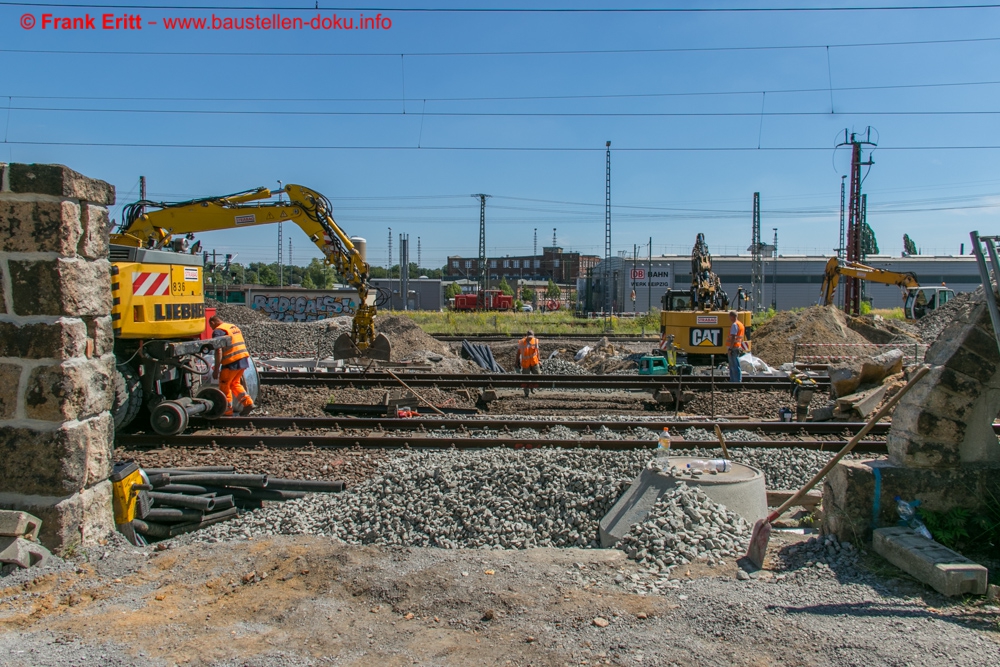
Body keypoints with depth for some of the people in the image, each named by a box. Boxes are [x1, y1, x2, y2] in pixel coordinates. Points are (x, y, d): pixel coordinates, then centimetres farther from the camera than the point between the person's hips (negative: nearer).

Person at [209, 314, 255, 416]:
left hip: (232, 362, -8)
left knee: (224, 385, 8)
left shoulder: (218, 331, -7)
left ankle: (228, 411, 10)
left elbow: (219, 351, -17)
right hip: (244, 359, 8)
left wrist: (216, 369, -14)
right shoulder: (234, 327, 20)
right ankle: (248, 402, 10)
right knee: (235, 383, 22)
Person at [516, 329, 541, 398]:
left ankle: (532, 386, 21)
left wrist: (539, 360, 8)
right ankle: (526, 393, 12)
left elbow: (537, 351, 9)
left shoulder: (535, 341, -2)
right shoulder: (521, 342, -10)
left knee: (538, 375, -7)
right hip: (525, 363, -2)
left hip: (534, 362, 2)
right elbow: (518, 352, 0)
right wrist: (517, 362, 3)